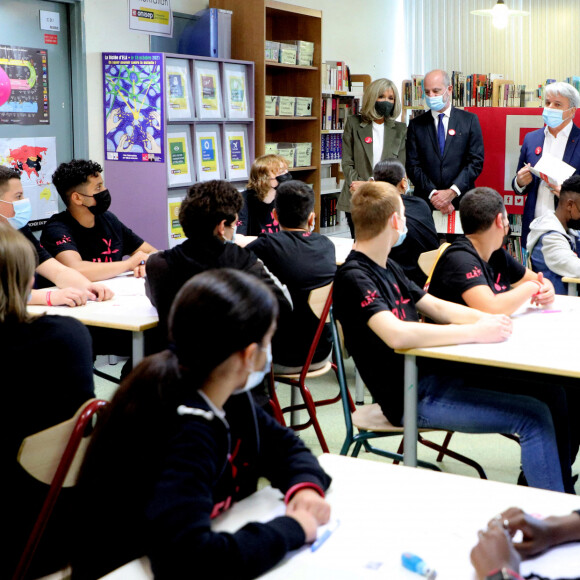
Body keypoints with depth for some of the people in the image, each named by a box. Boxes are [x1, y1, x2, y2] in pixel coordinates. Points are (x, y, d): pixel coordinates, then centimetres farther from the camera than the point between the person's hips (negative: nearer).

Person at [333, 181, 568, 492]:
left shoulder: (388, 267, 15)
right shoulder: (353, 277, -15)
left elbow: (436, 307, 21)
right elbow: (397, 335, -29)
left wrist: (485, 319, 1)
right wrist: (475, 332, -23)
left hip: (433, 374, 9)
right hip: (413, 396, -9)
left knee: (548, 389, 2)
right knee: (534, 416, -16)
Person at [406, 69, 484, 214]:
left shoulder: (470, 120, 5)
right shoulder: (416, 125, 8)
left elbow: (476, 162, -1)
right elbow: (413, 166, 2)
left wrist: (452, 191, -13)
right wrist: (432, 194, -12)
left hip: (461, 202, -1)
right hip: (426, 202, 1)